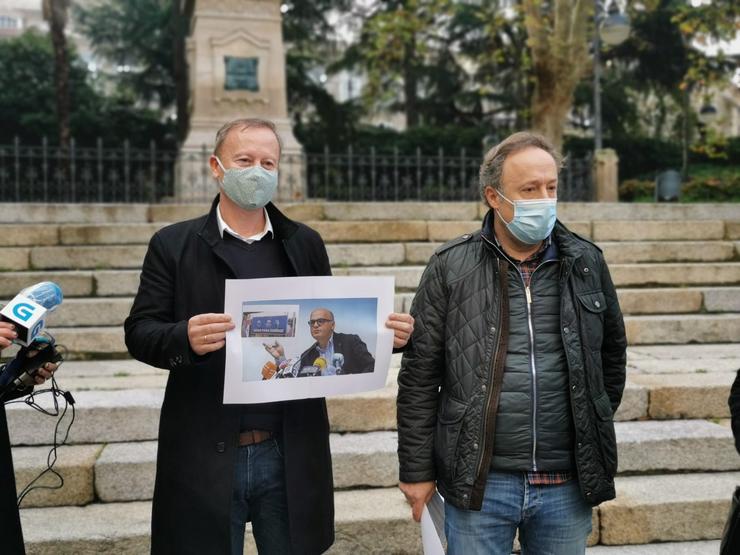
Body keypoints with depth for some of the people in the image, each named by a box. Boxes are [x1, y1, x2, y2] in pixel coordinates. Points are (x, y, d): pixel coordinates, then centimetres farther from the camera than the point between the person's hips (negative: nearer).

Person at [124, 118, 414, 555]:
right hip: (206, 457, -2)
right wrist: (185, 338, -26)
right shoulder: (174, 245, 0)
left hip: (290, 455, 2)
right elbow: (139, 332, -5)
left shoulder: (305, 243, 7)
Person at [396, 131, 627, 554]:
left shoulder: (587, 263, 4)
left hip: (568, 484, 3)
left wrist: (595, 434, 15)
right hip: (479, 484, -2)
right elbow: (419, 376, -3)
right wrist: (417, 471, -2)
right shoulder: (451, 268, -4)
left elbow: (612, 354, 17)